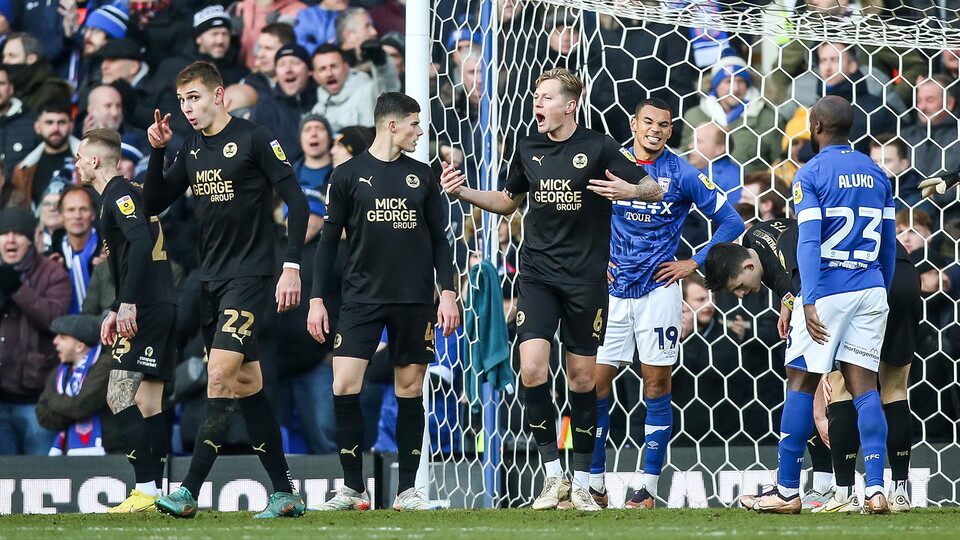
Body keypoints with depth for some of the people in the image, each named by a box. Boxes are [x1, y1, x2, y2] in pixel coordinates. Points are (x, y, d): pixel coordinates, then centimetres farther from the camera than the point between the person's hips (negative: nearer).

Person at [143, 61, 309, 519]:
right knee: (246, 383, 8)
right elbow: (153, 205, 13)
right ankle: (285, 493, 13)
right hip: (211, 276, 8)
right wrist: (157, 152, 0)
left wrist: (291, 266, -15)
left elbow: (297, 202, -9)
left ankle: (190, 492, -20)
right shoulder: (190, 149, 12)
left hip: (249, 275, -8)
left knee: (221, 375, -16)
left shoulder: (254, 139, -8)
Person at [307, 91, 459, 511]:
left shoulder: (422, 176, 10)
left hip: (415, 300, 2)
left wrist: (448, 292, 3)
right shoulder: (348, 175, 3)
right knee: (344, 386, -12)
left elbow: (439, 238, 13)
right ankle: (353, 488, -3)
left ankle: (406, 489, 8)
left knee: (410, 389, 2)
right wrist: (317, 298, -1)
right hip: (362, 298, -2)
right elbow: (329, 239, 5)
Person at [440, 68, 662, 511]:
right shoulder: (529, 149, 8)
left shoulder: (598, 148, -5)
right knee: (532, 369, -12)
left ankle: (582, 483, 13)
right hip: (538, 274, 3)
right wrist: (462, 193, 8)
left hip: (586, 277, -3)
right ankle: (553, 477, -2)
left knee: (582, 377, 3)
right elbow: (508, 202, 23)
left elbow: (655, 191, -2)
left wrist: (630, 190, -24)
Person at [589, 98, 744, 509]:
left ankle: (649, 488, 3)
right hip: (613, 290, 2)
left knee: (656, 386, -1)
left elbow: (731, 222, 3)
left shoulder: (683, 175, -1)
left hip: (658, 288, -2)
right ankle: (594, 484, 6)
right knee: (595, 384, -2)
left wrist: (694, 263, -1)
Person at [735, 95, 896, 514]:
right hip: (870, 289, 5)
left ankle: (787, 491, 4)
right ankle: (875, 490, -6)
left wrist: (808, 302, -19)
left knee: (800, 383, 2)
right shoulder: (876, 174, 11)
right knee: (864, 385, 4)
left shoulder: (811, 174, -7)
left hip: (827, 288, -5)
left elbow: (808, 241, -15)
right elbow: (888, 245, 14)